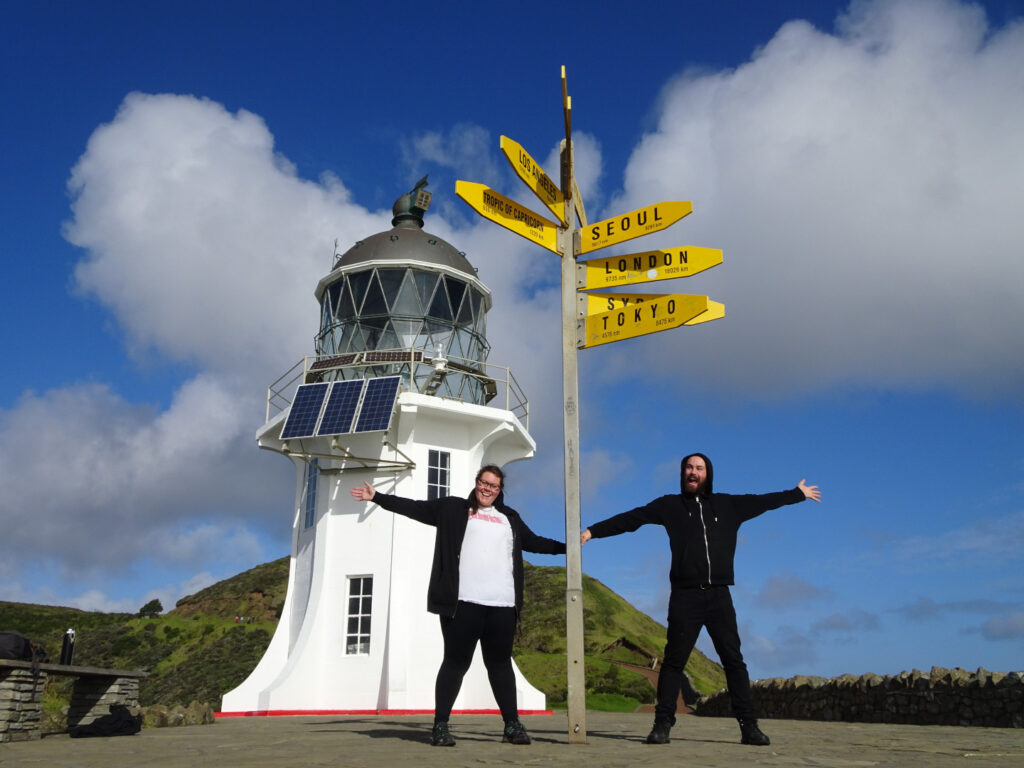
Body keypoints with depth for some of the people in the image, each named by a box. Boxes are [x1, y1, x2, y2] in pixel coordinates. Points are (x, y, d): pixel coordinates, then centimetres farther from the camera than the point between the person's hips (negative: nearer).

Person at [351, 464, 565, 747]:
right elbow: (415, 508, 8)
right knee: (456, 661, -1)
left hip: (502, 604, 3)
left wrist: (567, 546, 30)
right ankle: (440, 725, 5)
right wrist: (377, 497, 3)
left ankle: (512, 725, 11)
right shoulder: (453, 508, 11)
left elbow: (533, 542, 31)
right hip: (463, 601, -3)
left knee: (500, 663, 7)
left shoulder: (510, 518, 21)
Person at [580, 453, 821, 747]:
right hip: (685, 596, -2)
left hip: (719, 596, 2)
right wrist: (593, 531, -6)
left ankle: (749, 726, 5)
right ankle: (662, 724, 3)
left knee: (734, 660, 1)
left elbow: (763, 501, 24)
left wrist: (799, 493, 33)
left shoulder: (727, 505, 13)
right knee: (674, 661, -1)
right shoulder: (670, 505, 6)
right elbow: (630, 519, 1)